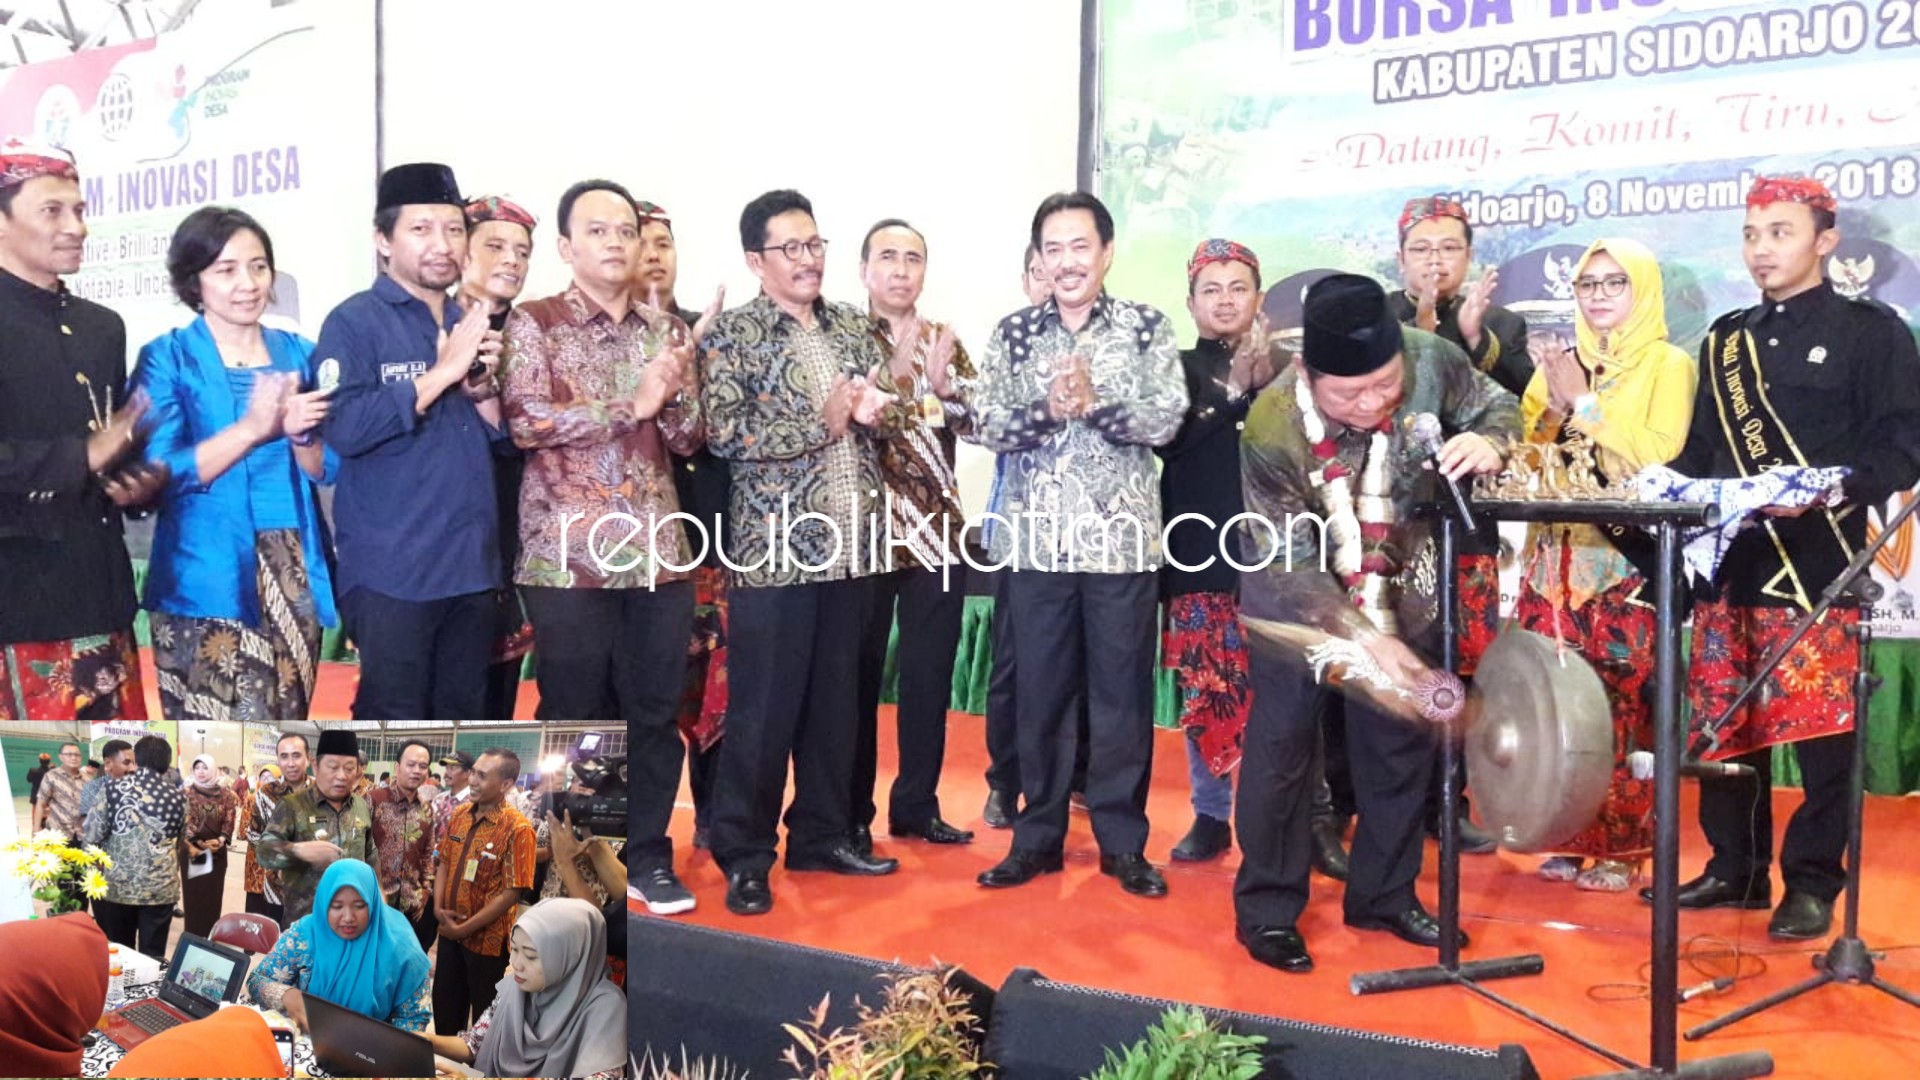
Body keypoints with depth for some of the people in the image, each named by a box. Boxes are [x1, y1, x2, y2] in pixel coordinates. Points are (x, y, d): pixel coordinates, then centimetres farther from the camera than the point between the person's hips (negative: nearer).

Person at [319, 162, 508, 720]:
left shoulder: (472, 325, 14)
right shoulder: (355, 322, -5)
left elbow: (508, 437, 13)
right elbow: (343, 428, -20)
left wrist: (481, 388, -7)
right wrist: (442, 372, -19)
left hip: (473, 567, 6)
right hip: (392, 571, -6)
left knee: (461, 719, 14)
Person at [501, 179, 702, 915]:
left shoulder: (666, 330, 12)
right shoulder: (534, 324, 0)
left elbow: (691, 439, 10)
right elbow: (525, 421, -14)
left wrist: (675, 394, -11)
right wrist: (633, 402, -15)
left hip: (658, 552, 4)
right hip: (569, 552, -4)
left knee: (655, 712, 8)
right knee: (574, 716, 5)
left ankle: (648, 854, 22)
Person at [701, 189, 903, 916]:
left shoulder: (854, 329, 13)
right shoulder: (733, 335, -4)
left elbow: (885, 414, 19)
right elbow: (724, 431, -14)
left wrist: (876, 414, -5)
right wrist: (821, 423, -13)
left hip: (850, 543, 6)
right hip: (774, 545, -5)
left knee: (837, 699, 13)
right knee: (763, 707, 0)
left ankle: (821, 833, 27)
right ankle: (744, 855, 12)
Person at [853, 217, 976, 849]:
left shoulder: (943, 341, 12)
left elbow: (978, 421, 4)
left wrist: (941, 385, -14)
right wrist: (898, 373, -25)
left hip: (937, 528, 4)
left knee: (930, 674, 9)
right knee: (859, 676, 3)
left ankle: (916, 805, 22)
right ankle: (851, 815, 14)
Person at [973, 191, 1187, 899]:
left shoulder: (1147, 327, 2)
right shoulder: (1013, 333, 6)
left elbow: (1167, 419, -8)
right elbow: (987, 424, -2)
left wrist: (1093, 403, -18)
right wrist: (1048, 408, -18)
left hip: (1122, 536, -1)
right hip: (1037, 539, 2)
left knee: (1123, 693, 6)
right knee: (1039, 692, 8)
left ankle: (1123, 840, 18)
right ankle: (1038, 835, 21)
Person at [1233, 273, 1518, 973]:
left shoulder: (1432, 361, -25)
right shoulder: (1272, 431, -32)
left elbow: (1499, 406, -5)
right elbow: (1292, 566, -25)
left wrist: (1486, 442, -29)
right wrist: (1366, 639, -34)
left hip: (1399, 589, 4)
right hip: (1297, 593, -3)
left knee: (1401, 740, 10)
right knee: (1283, 741, 1)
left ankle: (1385, 894, 28)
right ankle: (1268, 908, 16)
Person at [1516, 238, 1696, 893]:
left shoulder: (1668, 364, 1)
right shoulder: (1558, 364, 14)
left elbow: (1656, 454, -12)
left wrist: (1585, 404, -12)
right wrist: (1555, 409, -7)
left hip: (1630, 561, -4)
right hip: (1557, 557, 4)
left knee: (1622, 701, -5)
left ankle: (1622, 845, 7)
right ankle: (1572, 837, 14)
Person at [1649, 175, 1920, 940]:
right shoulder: (1725, 340, 17)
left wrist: (1827, 492, -22)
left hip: (1819, 566, -5)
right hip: (1730, 563, 5)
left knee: (1820, 730, -1)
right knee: (1725, 728, 8)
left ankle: (1812, 885, 13)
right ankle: (1735, 870, 21)